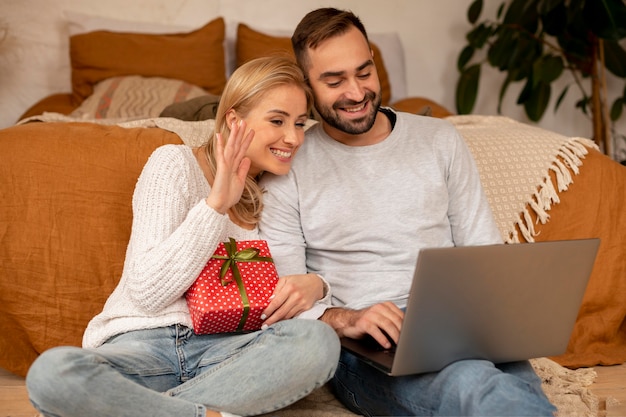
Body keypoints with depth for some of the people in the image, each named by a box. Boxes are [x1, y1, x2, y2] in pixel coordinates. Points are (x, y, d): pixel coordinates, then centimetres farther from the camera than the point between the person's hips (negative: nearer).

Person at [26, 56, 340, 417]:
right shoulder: (175, 164, -2)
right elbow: (147, 293, -11)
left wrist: (313, 285, -13)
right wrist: (215, 204, -18)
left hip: (220, 348, 4)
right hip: (140, 344, -3)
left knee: (320, 340, -28)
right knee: (51, 372, -35)